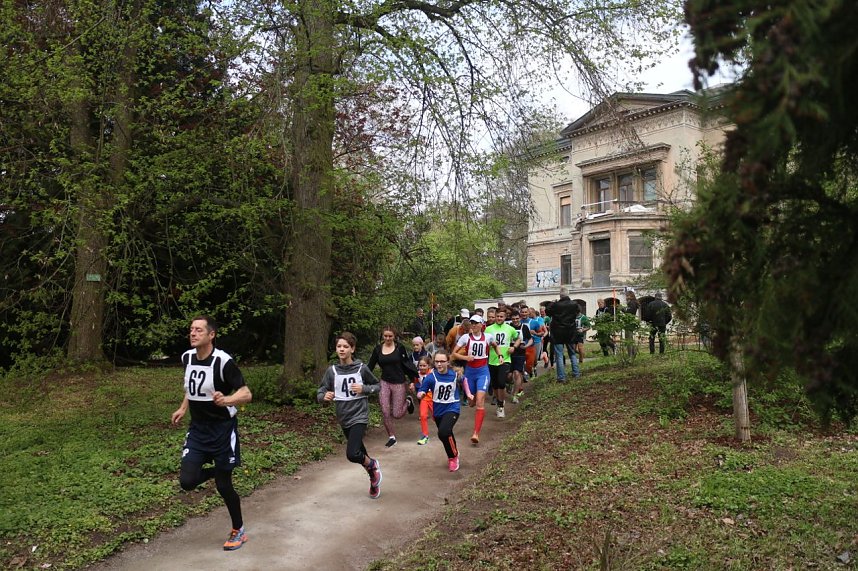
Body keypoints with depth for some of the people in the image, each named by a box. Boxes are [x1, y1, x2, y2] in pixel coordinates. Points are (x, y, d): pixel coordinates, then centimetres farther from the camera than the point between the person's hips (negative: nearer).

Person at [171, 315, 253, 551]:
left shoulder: (223, 361, -21)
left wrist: (226, 400, -40)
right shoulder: (187, 357, 0)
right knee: (187, 481, -6)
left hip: (223, 430, -6)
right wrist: (183, 408, 15)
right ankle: (217, 471, 28)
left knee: (223, 485, 2)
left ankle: (239, 531, 25)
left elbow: (247, 394, -23)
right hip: (197, 429, 6)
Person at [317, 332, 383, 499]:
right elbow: (320, 393, 0)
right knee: (359, 452, 18)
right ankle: (374, 479, 42)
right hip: (344, 419, 4)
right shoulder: (332, 370, -3)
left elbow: (378, 386, 3)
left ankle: (372, 465, 13)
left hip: (359, 416, -4)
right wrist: (324, 397, -23)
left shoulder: (362, 368, -9)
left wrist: (363, 389, -15)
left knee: (352, 454, -20)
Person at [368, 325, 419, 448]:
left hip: (399, 383, -3)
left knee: (397, 414, -1)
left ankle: (408, 401, 30)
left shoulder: (400, 348, -7)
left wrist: (413, 380, 0)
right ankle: (391, 437, 14)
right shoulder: (378, 349, 0)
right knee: (385, 412, -5)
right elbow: (370, 366, 5)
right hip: (384, 382, 3)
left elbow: (408, 364, 0)